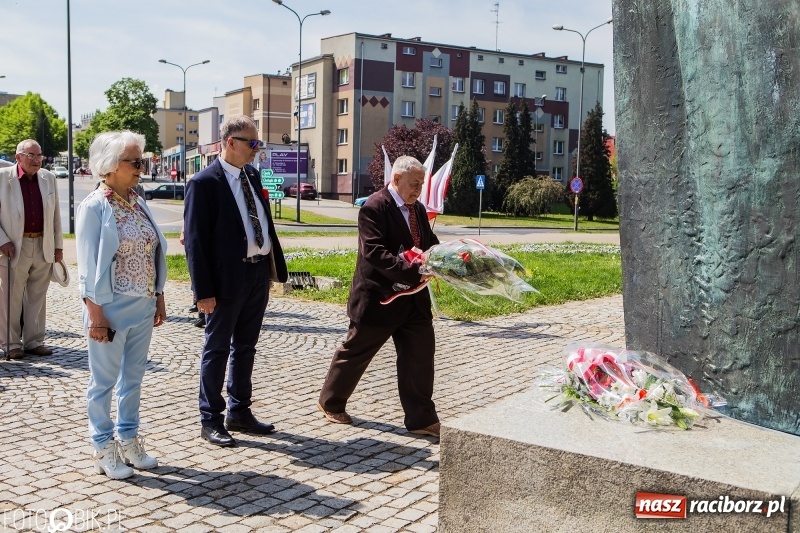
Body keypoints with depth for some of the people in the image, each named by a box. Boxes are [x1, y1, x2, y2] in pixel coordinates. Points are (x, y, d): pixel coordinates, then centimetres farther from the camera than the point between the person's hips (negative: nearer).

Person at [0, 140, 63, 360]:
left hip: (43, 247, 4)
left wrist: (58, 245, 11)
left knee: (37, 298, 10)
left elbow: (55, 215, 13)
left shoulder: (48, 178, 9)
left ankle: (33, 341, 19)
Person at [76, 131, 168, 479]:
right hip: (111, 308, -6)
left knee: (133, 378, 15)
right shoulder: (94, 206, -12)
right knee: (104, 381, 7)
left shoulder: (138, 203, 8)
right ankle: (104, 449, 20)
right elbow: (88, 266, -13)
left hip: (143, 307, 6)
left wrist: (159, 299, 12)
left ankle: (128, 440, 29)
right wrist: (96, 315, -16)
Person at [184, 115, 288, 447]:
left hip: (259, 273, 7)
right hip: (228, 277, -7)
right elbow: (195, 240, -14)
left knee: (245, 347, 17)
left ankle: (239, 412, 30)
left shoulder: (252, 175, 11)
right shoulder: (204, 182, -12)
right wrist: (203, 290, -17)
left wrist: (273, 265, 10)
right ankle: (210, 420, 17)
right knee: (218, 349, 5)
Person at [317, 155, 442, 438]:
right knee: (355, 352, 10)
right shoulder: (374, 208, -16)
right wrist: (412, 271, -31)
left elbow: (430, 244, 15)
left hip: (413, 298, 7)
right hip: (379, 297, -7)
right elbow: (373, 252, -26)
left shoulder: (418, 209, 9)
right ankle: (331, 402, 31)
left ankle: (421, 419, 12)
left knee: (420, 356, 4)